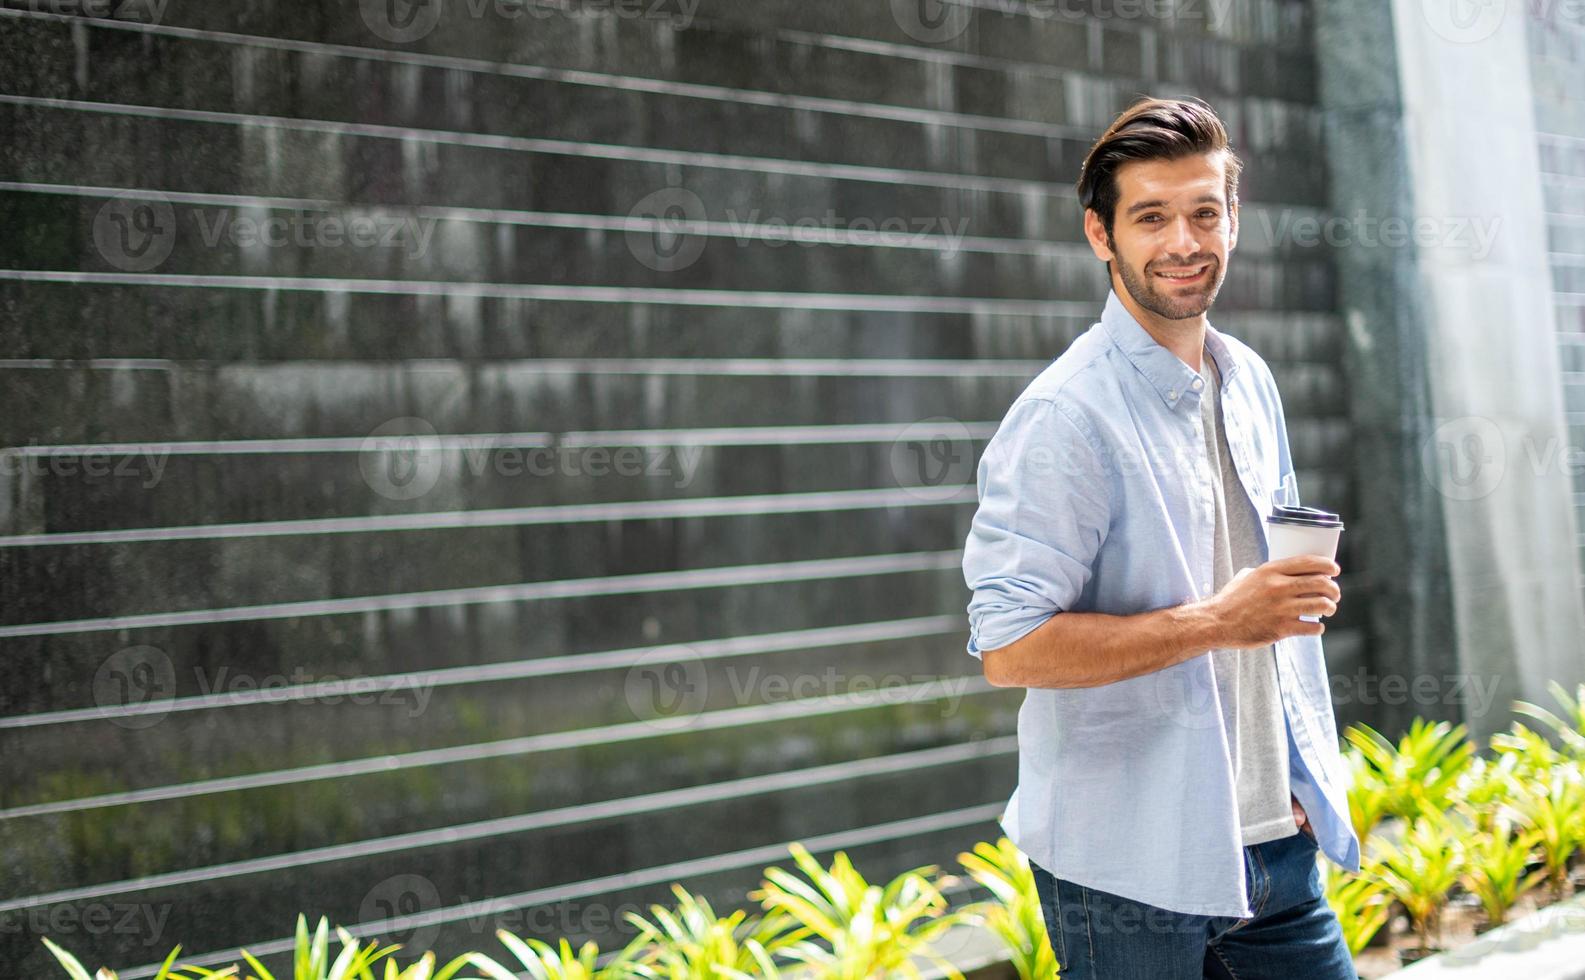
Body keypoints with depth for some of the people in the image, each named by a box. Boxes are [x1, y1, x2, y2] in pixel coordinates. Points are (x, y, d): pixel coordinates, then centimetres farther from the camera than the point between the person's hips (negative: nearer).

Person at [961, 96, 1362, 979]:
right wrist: (1216, 621, -22)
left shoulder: (1249, 384, 9)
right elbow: (1009, 648, -21)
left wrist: (1307, 779, 17)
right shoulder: (1066, 418, -16)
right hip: (1131, 872, -7)